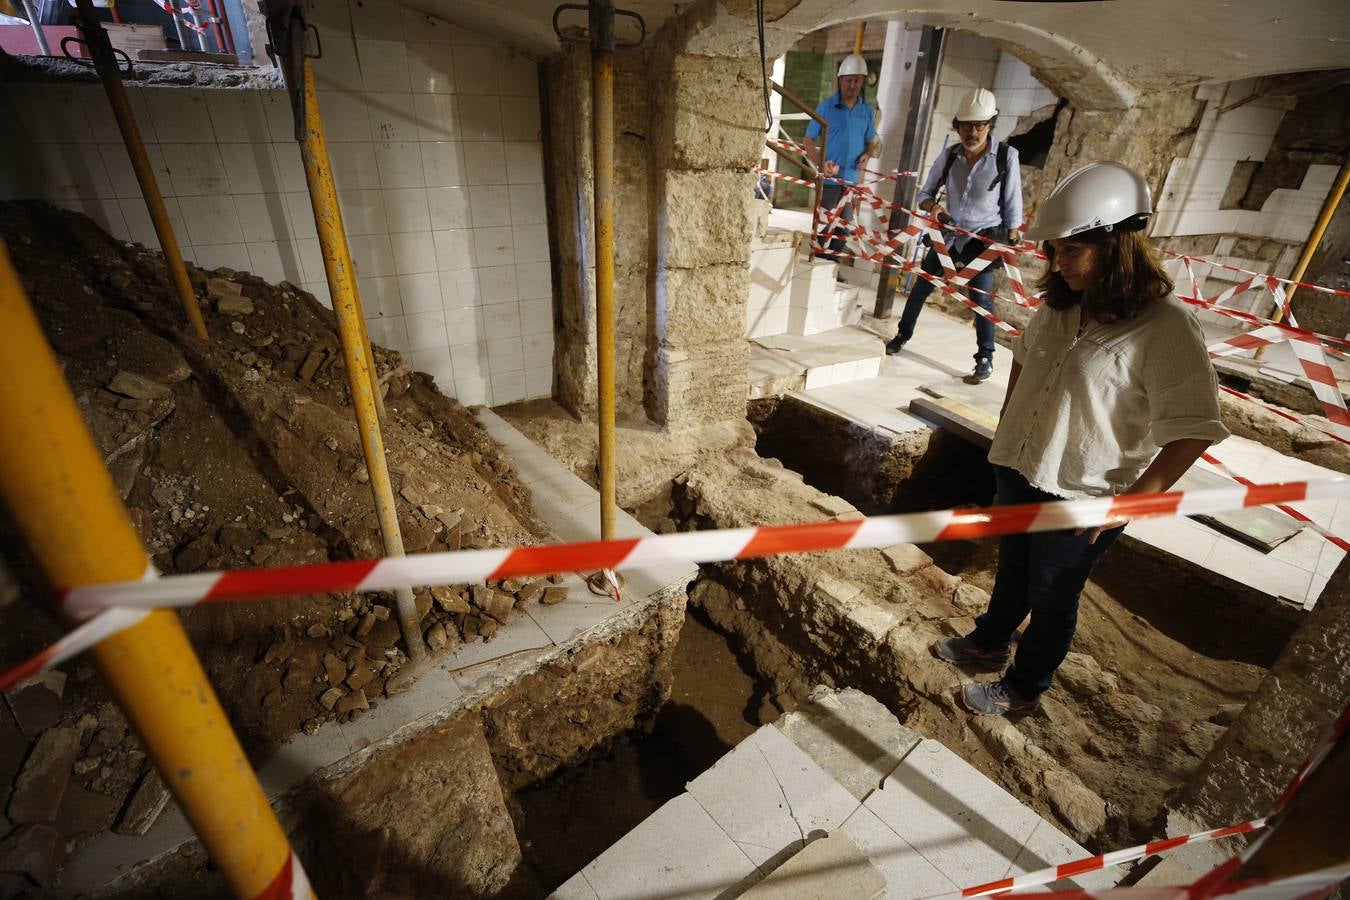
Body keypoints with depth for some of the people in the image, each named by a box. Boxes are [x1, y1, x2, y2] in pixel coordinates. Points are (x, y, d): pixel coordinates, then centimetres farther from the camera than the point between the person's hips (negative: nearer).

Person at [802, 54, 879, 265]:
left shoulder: (866, 110, 7)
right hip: (829, 178, -4)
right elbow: (808, 140, -3)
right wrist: (820, 164, -19)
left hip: (851, 178, 4)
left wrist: (867, 155, -8)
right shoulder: (826, 106, -4)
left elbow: (871, 141, 16)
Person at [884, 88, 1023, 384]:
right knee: (921, 287, 10)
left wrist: (1011, 245, -6)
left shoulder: (1006, 157, -11)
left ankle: (985, 359, 6)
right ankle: (903, 335, 31)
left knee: (981, 298, -7)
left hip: (984, 239, -3)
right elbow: (925, 193, 7)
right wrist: (932, 206, -16)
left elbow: (1012, 206, -6)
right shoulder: (949, 156, -4)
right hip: (949, 234, 4)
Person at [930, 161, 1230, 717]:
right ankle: (991, 642, 51)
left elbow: (1192, 431, -21)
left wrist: (1132, 500, -21)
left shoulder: (1166, 328, -22)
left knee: (1051, 597, 14)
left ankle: (1022, 687, 37)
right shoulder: (1064, 304, 0)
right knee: (1012, 570, 26)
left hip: (1081, 500, -6)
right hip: (1018, 471, 7)